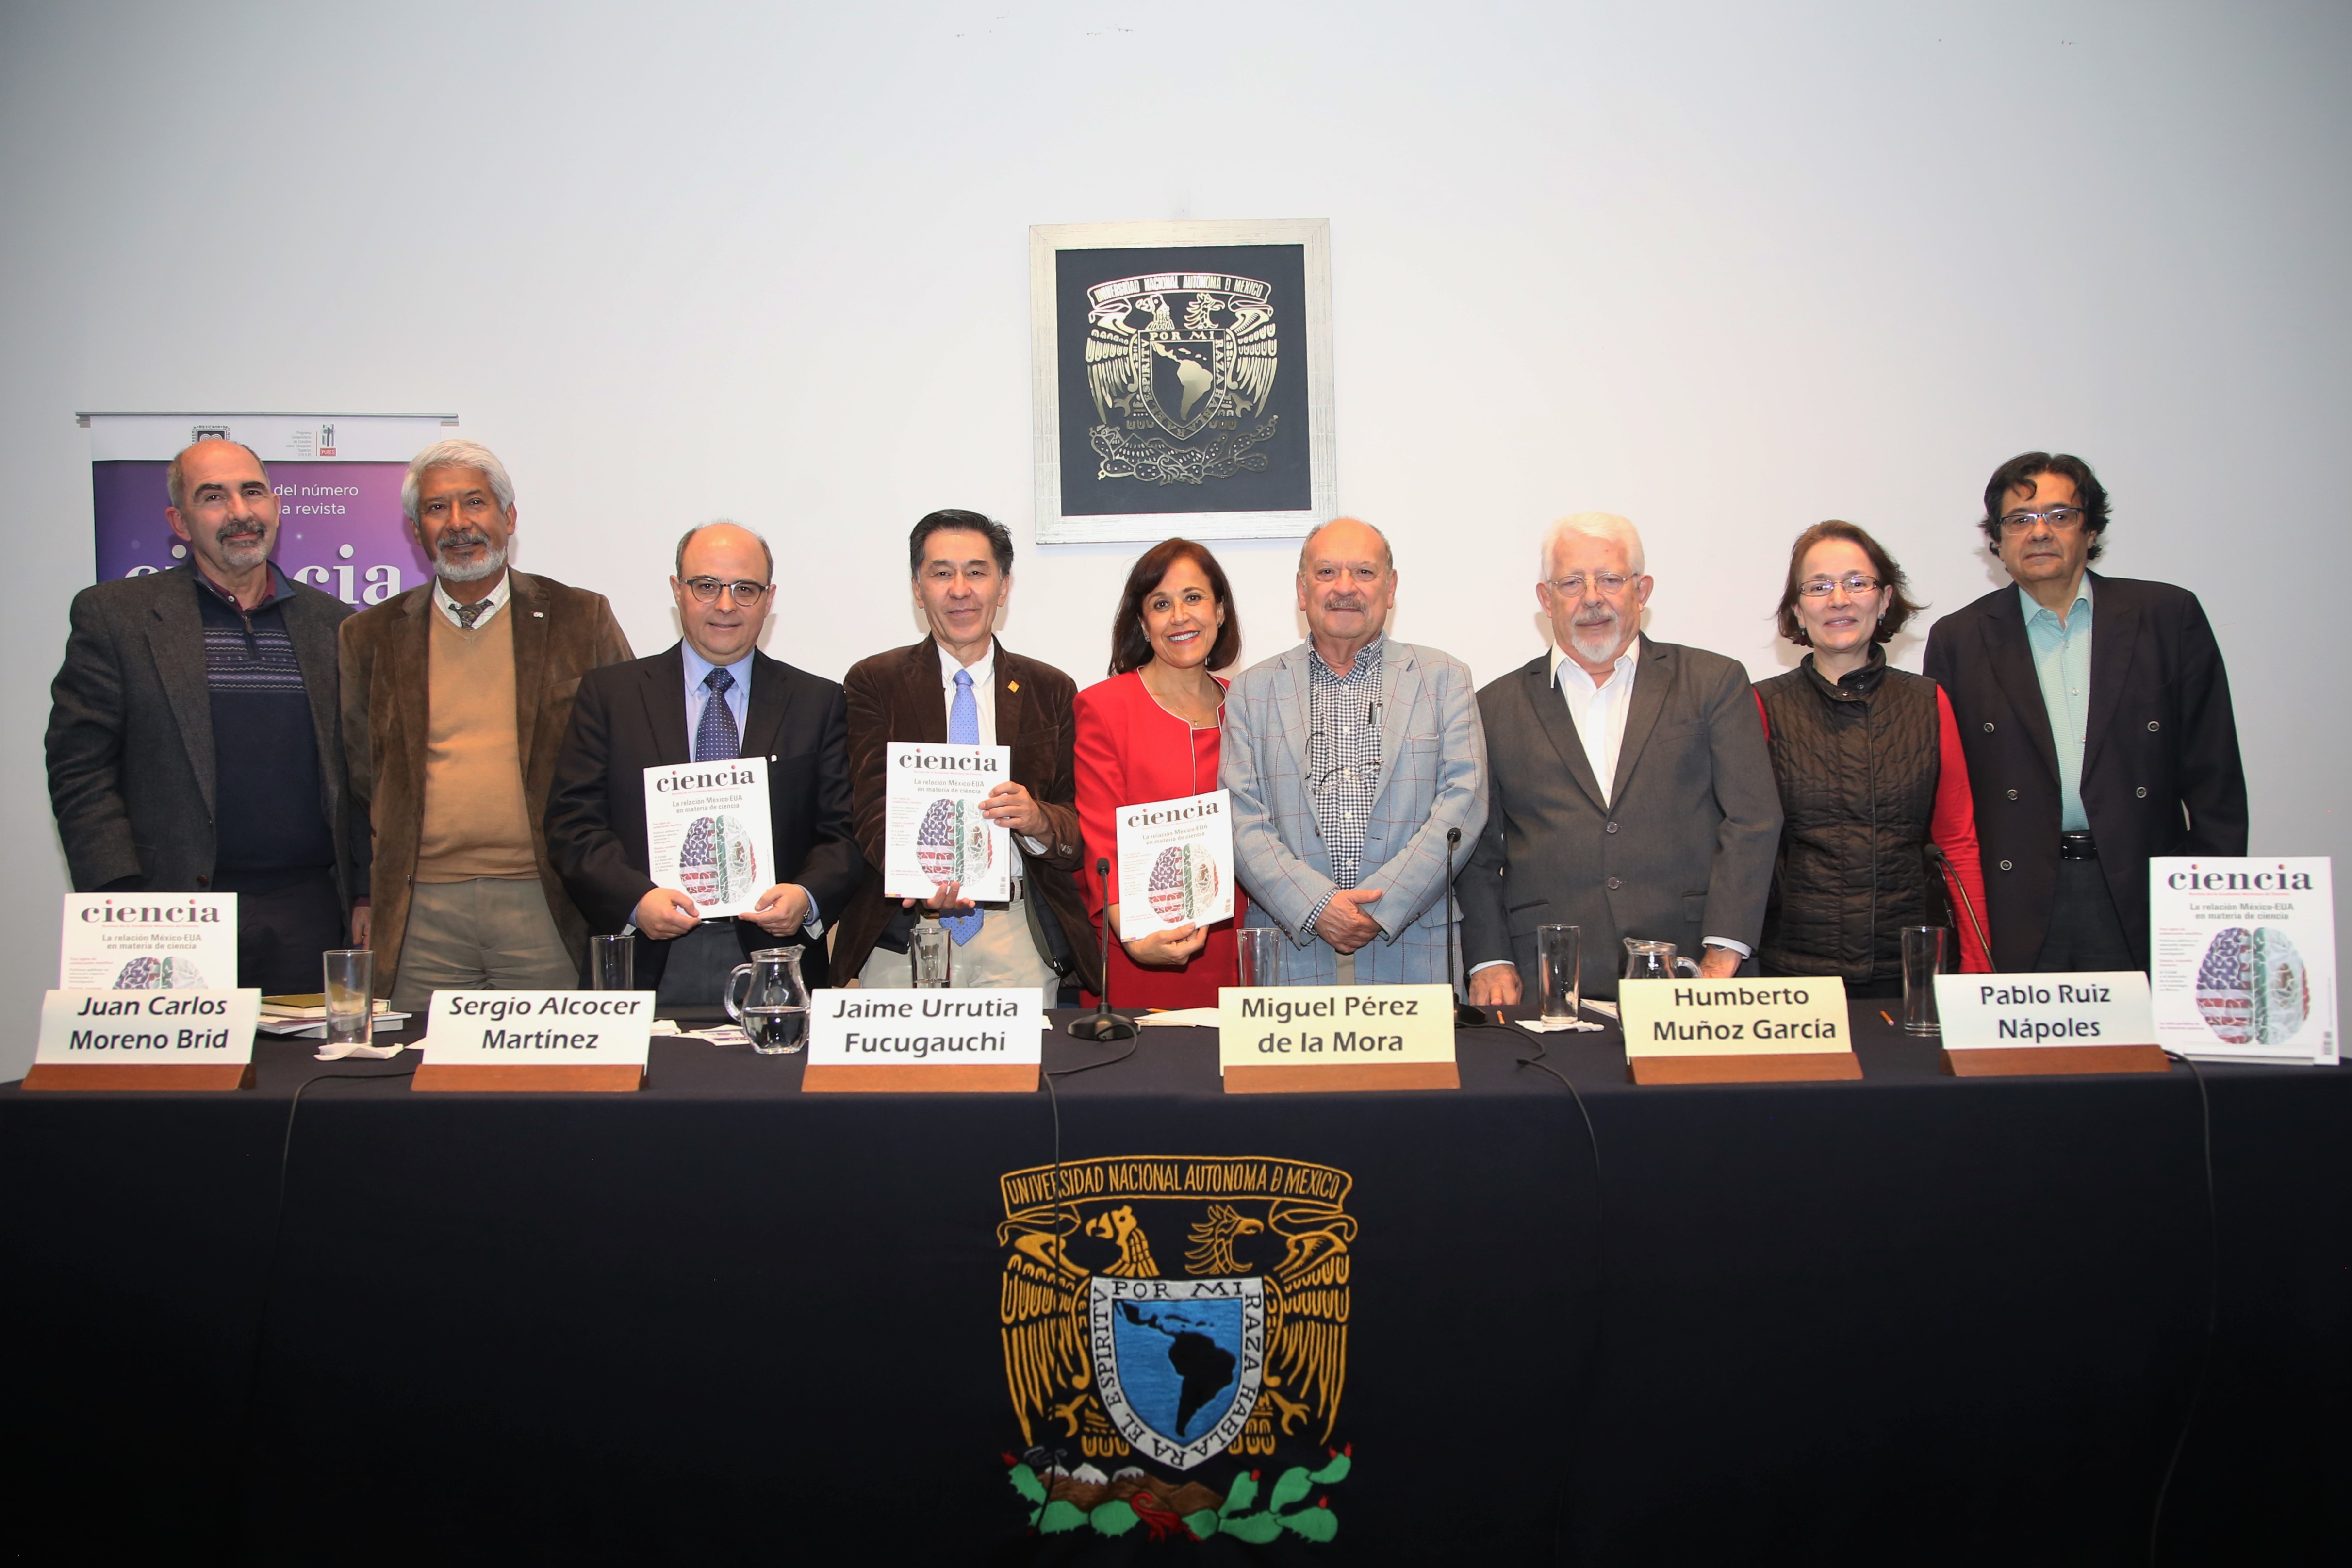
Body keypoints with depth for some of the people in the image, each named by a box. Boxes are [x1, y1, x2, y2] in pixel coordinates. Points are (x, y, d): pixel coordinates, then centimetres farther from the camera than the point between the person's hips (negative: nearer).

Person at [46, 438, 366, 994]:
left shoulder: (334, 624, 13)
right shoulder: (114, 615, 5)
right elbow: (80, 772, 0)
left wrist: (370, 895, 6)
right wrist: (125, 905, -10)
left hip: (312, 914, 2)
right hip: (178, 916, -2)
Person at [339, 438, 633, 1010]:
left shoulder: (582, 620, 6)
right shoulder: (372, 636, 11)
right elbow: (355, 782, 15)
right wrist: (362, 900, 8)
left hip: (545, 905, -1)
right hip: (421, 913, 1)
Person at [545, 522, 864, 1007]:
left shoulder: (819, 704, 11)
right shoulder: (608, 694, 10)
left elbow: (845, 833, 6)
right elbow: (574, 823, 4)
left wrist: (808, 897, -13)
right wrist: (635, 899, -12)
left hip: (772, 960, 0)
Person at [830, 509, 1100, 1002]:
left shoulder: (1051, 691, 11)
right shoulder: (873, 682, 7)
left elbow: (1082, 827, 7)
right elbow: (872, 812, -5)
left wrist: (1038, 819, -16)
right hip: (902, 930, -1)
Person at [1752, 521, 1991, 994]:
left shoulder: (1929, 704, 7)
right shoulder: (1765, 708, 2)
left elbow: (1959, 843, 8)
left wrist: (1978, 969, 2)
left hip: (1909, 966, 2)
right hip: (1794, 967, -2)